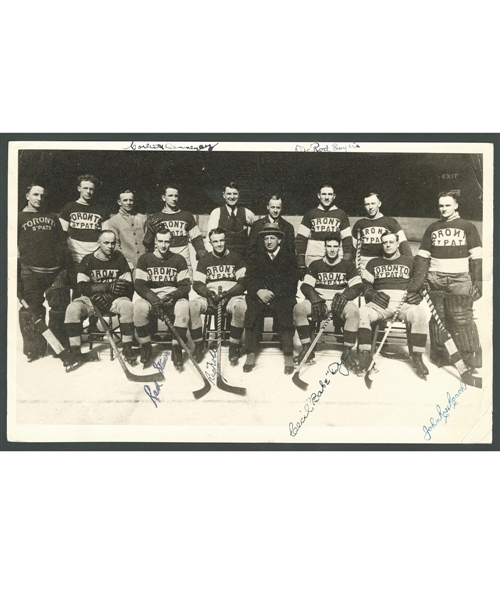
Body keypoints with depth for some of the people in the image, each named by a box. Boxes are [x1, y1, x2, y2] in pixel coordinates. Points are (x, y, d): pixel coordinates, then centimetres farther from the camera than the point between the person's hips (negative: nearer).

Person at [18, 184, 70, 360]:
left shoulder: (53, 217, 19)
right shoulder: (20, 218, 7)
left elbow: (62, 243, 19)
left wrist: (66, 268, 12)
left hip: (56, 272, 3)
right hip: (30, 273, -3)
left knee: (60, 310, 3)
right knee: (32, 312, -1)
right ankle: (34, 350, 10)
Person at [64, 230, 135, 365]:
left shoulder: (120, 259, 2)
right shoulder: (88, 260, 0)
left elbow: (128, 287, -3)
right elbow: (82, 287, -10)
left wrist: (108, 296, -18)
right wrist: (108, 286, -20)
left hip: (114, 299, 0)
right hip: (91, 299, 0)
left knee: (127, 306, -32)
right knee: (72, 309, -27)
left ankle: (127, 347, -20)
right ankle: (75, 349, -15)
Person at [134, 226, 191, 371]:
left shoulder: (179, 259, 7)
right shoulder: (145, 259, 6)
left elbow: (186, 285, 2)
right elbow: (139, 285, -1)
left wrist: (174, 295, -20)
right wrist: (153, 299, -19)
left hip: (173, 298, 0)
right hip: (150, 297, 0)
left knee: (183, 306, -35)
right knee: (139, 306, -34)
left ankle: (176, 349, -20)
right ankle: (145, 346, -12)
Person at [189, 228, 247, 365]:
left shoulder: (236, 258, 6)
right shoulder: (204, 260, 12)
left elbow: (243, 283, -2)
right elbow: (197, 284, 6)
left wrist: (227, 294, -17)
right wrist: (209, 294, -16)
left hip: (232, 296, -2)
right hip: (209, 297, 2)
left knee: (240, 307, -36)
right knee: (192, 305, -28)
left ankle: (234, 346, -20)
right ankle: (198, 345, -15)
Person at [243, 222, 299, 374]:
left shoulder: (289, 258, 14)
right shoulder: (257, 258, 21)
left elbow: (291, 283, 1)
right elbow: (249, 280, 8)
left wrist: (272, 293, -14)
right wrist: (259, 291, -14)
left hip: (282, 297, -1)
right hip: (259, 296, 2)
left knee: (285, 311, -33)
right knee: (251, 310, -29)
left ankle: (288, 355, -29)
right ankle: (251, 354, -25)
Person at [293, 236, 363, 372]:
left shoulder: (347, 266, 11)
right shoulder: (315, 265, 13)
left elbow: (358, 286, 3)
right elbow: (305, 286, 4)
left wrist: (344, 296, -17)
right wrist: (316, 300, -16)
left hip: (340, 301, -1)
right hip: (318, 302, 1)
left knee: (353, 311, -35)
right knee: (298, 308, -27)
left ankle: (347, 352, -24)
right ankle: (307, 348, -17)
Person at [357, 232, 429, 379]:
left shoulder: (409, 262, 17)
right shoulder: (373, 263, 20)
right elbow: (365, 286, 16)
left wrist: (418, 294, -6)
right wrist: (372, 295, -6)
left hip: (404, 302, -1)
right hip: (380, 303, 1)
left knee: (420, 314, -33)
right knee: (362, 313, -31)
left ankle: (417, 357, -21)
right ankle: (366, 354, -24)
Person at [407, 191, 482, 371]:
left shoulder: (467, 226, 8)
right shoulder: (432, 228, 16)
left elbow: (477, 256, 4)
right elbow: (422, 255, 13)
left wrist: (478, 281, -4)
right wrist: (418, 279, 2)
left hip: (460, 280, -3)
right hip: (435, 280, 3)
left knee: (462, 319, -8)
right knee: (437, 318, 1)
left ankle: (473, 359, -1)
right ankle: (439, 355, 13)